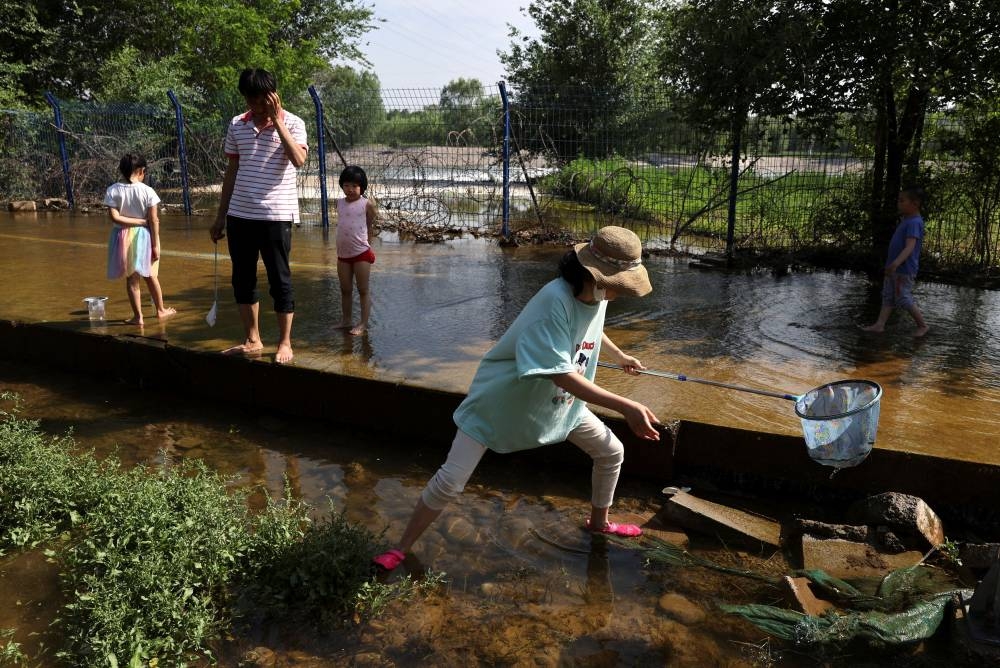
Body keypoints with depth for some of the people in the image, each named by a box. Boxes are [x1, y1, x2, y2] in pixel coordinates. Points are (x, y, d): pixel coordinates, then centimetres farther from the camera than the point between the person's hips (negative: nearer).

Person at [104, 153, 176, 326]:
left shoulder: (113, 190, -7)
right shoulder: (147, 191, -10)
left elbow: (114, 217, -15)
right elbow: (153, 221, -9)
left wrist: (140, 221, -9)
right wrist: (155, 245, -4)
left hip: (123, 237, 0)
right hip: (143, 236, 0)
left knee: (131, 279, 8)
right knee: (151, 275, 17)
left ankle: (138, 316, 11)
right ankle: (160, 310, 29)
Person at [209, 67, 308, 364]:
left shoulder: (292, 123, -4)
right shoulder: (237, 125, 9)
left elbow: (299, 159, -22)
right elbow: (232, 171, 15)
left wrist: (277, 120, -19)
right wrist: (221, 216, 13)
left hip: (276, 215, -5)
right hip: (239, 214, 5)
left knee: (280, 280, 2)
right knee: (242, 280, 10)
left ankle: (285, 343, 14)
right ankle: (252, 341, 23)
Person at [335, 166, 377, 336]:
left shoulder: (367, 204, -7)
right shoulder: (340, 203, 6)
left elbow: (370, 226, 2)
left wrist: (362, 242, 4)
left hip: (361, 253, -5)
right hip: (342, 254, 5)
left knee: (363, 290, 3)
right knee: (345, 290, 14)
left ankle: (363, 323, 8)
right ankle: (346, 320, 25)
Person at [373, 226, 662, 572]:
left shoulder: (597, 296, -7)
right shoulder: (555, 300, -34)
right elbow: (561, 375, -37)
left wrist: (620, 356, 36)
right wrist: (625, 406, -40)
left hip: (562, 403, 8)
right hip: (500, 402, -8)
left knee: (612, 452, 12)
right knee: (450, 480, -9)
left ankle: (599, 522, 39)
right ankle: (402, 547, 13)